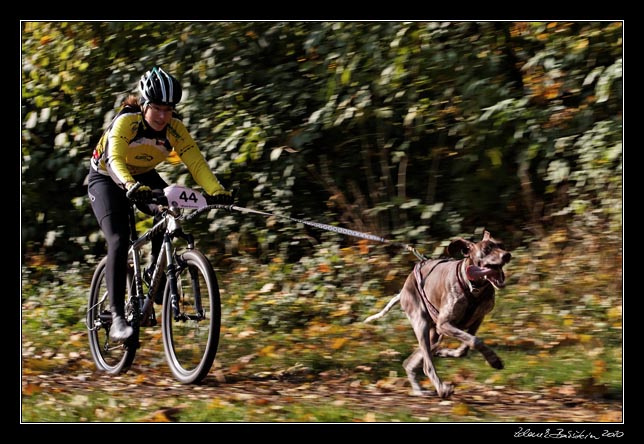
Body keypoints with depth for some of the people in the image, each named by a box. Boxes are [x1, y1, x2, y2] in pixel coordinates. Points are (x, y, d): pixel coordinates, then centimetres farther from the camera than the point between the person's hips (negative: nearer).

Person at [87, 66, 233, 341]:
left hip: (143, 177, 4)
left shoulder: (174, 129, -18)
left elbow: (196, 162, -25)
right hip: (106, 177, -4)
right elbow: (115, 159, -44)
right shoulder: (126, 121, -30)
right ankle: (117, 317, -24)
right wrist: (131, 186, -64)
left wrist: (217, 190, -43)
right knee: (119, 240, -24)